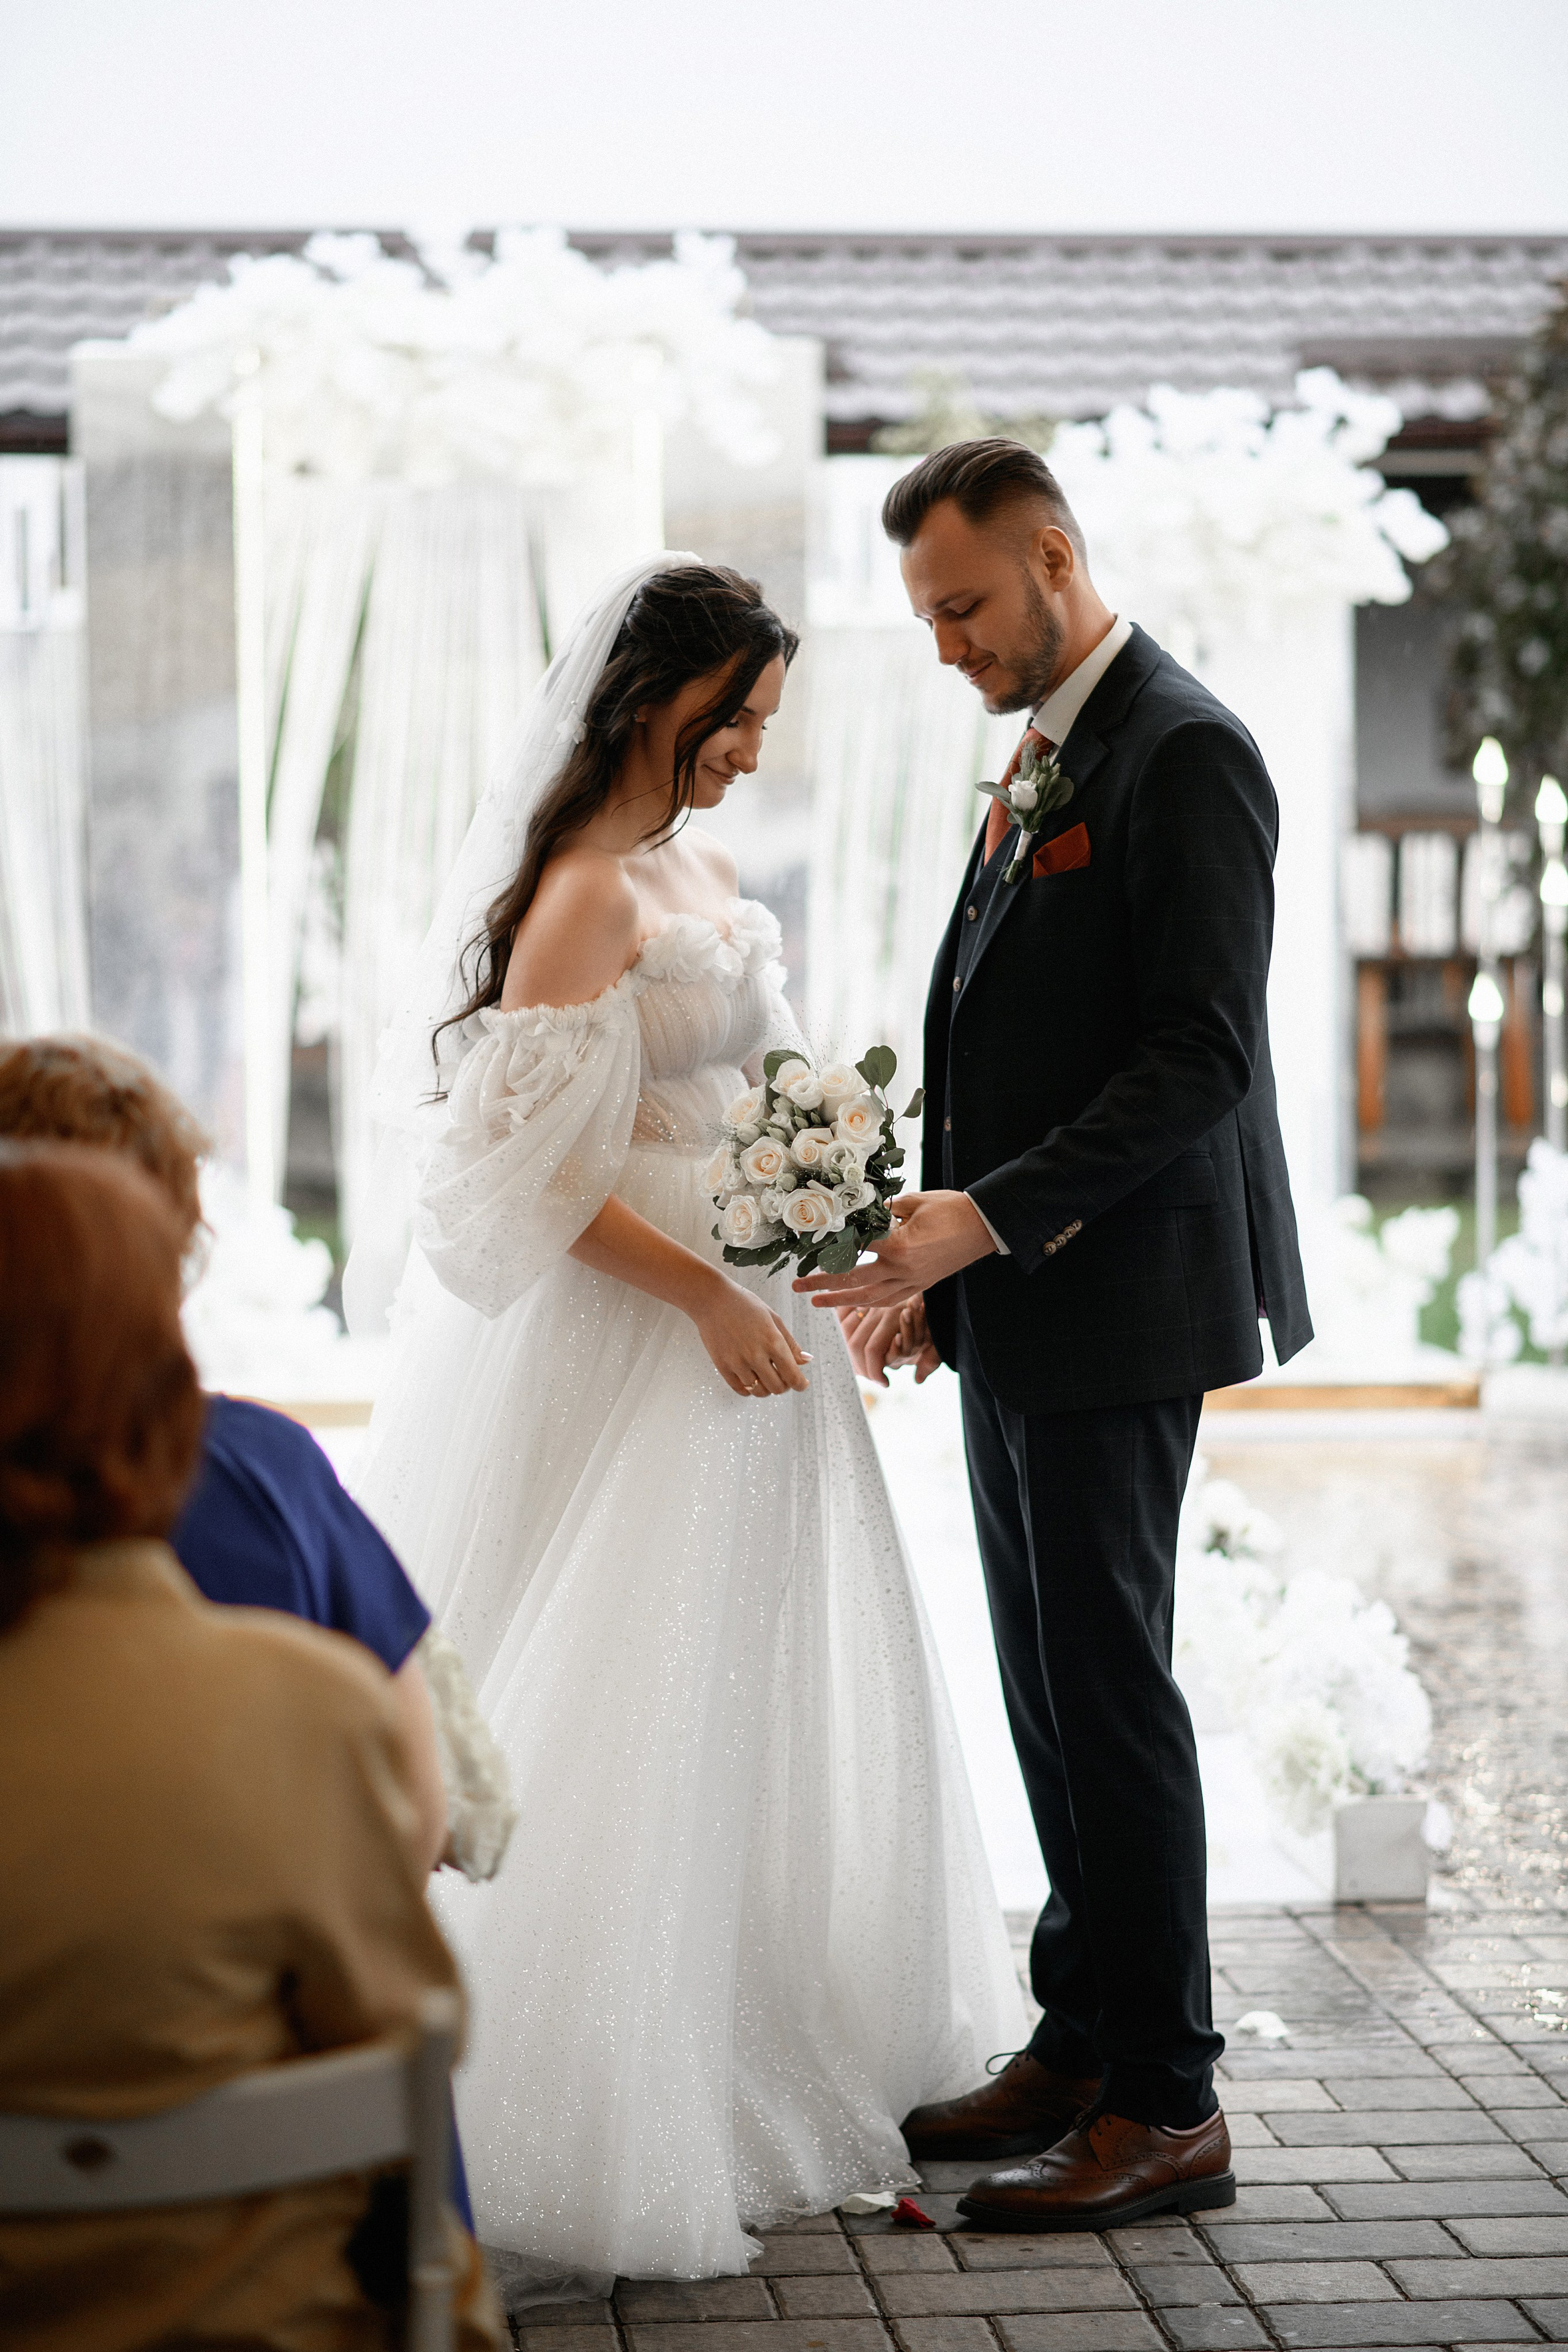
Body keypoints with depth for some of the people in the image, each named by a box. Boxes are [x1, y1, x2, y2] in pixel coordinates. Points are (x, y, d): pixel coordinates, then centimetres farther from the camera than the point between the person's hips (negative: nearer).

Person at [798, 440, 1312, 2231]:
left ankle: (1165, 2106, 5)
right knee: (1049, 1690, 13)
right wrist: (940, 1266, 11)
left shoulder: (1183, 752, -13)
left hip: (1115, 1303, -9)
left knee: (1109, 1692, -4)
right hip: (1017, 1301, 9)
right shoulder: (1044, 758, 16)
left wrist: (991, 1216, -21)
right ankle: (1080, 2045, 23)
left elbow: (1200, 1056, -20)